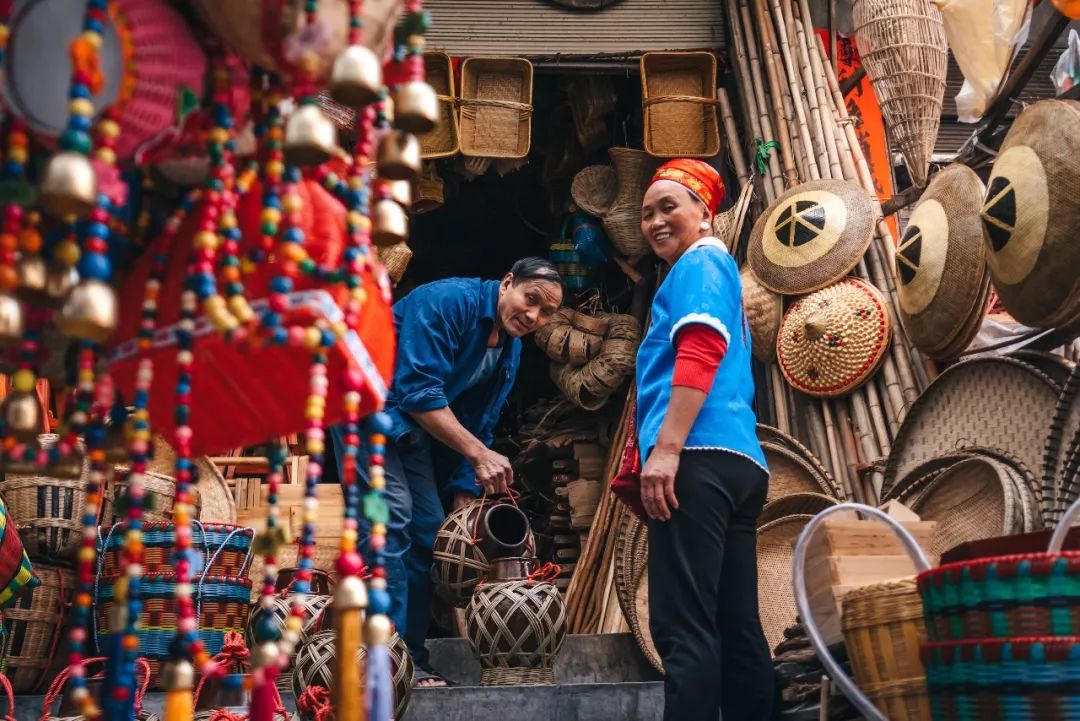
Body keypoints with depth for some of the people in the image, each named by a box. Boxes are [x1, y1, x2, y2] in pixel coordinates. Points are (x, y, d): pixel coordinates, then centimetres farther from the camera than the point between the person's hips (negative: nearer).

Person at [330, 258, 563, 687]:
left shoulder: (510, 348, 5)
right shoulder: (449, 300, -22)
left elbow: (478, 424, 10)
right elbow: (419, 391, -28)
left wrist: (464, 497, 5)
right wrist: (479, 453, -30)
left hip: (413, 426, 9)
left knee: (430, 530, 6)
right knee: (390, 517, -20)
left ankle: (413, 662, 14)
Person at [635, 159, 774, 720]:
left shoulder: (701, 261, 2)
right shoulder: (717, 274, 31)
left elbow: (700, 351, -15)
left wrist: (665, 448, -22)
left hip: (702, 458, -10)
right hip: (740, 463, 11)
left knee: (682, 628, -14)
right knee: (737, 629, 9)